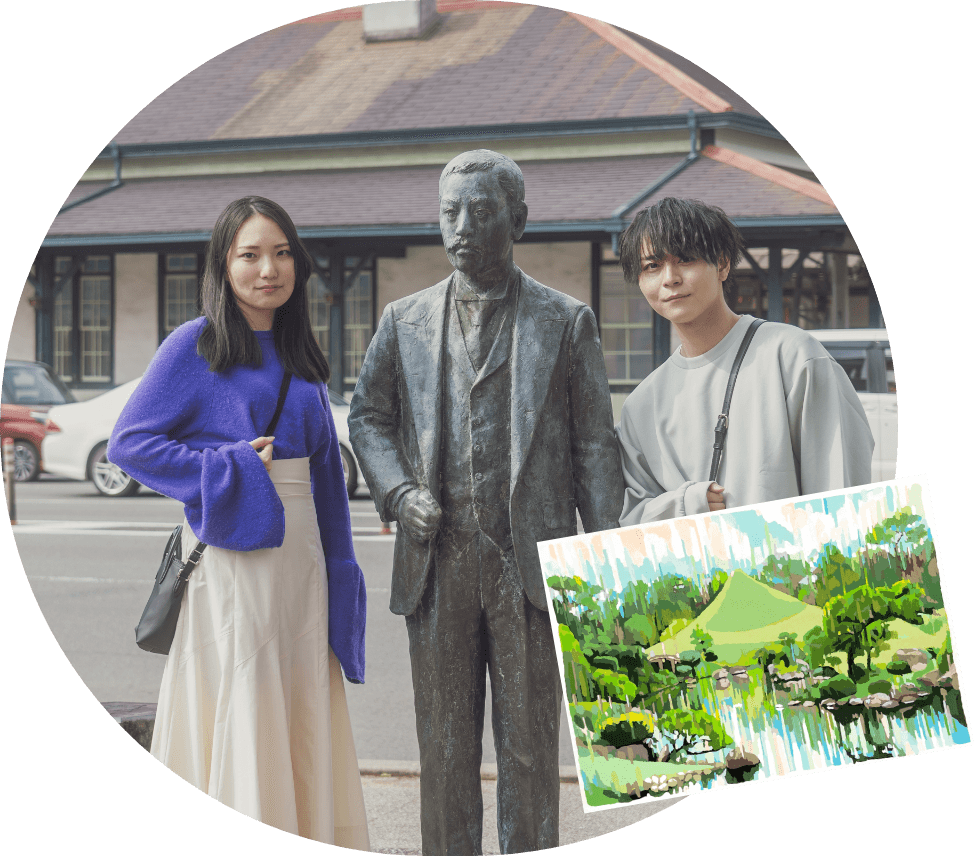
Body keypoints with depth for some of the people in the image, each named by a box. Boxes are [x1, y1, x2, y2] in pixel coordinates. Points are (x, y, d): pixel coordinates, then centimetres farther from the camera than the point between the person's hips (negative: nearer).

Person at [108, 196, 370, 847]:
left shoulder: (299, 355, 14)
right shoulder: (195, 347, -5)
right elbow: (129, 443, -8)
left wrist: (338, 566, 13)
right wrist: (229, 469, -14)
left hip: (300, 554, 6)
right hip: (232, 555, -6)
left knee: (301, 710, 8)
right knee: (238, 708, -4)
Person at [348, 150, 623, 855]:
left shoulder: (566, 322, 4)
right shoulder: (405, 321, 11)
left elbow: (596, 448, 3)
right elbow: (369, 417, 19)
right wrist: (398, 492, -1)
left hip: (529, 562, -2)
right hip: (438, 564, 2)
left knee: (530, 744, 2)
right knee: (445, 745, 7)